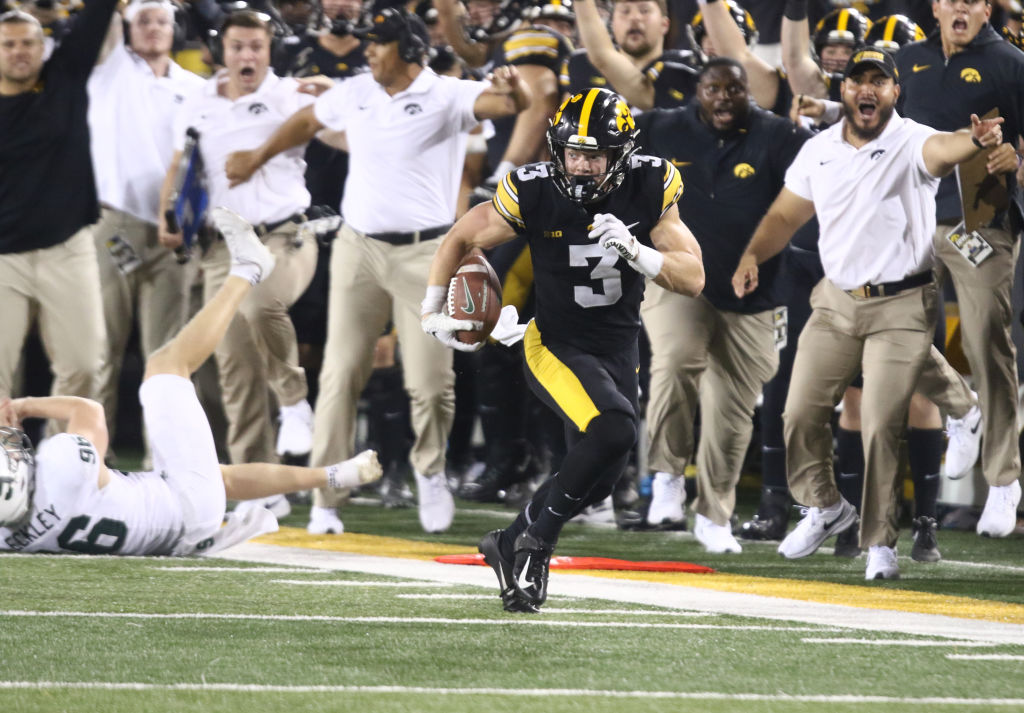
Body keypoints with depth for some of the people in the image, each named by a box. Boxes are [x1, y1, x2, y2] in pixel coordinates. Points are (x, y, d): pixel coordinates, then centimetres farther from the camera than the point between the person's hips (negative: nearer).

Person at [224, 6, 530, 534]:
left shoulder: (447, 97, -8)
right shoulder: (354, 94, 6)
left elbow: (513, 104, -25)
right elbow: (307, 121, 25)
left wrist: (513, 89, -49)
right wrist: (259, 158, 36)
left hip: (424, 254, -4)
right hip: (358, 248, 4)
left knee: (429, 382, -3)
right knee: (340, 373, -1)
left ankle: (429, 470, 26)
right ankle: (325, 500, 2)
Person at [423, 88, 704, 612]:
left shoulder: (648, 190, -12)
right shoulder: (534, 194, -18)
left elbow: (693, 280, -13)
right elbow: (461, 238, -1)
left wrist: (636, 253, -30)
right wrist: (432, 313, -3)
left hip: (619, 352, 4)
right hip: (557, 347, -4)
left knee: (596, 483, 10)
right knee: (613, 429, -29)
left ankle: (510, 546, 36)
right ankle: (538, 537, -10)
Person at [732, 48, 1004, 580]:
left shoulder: (910, 143, -14)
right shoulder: (818, 151, 3)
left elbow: (942, 149, -38)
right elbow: (786, 215, 12)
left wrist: (975, 140, -62)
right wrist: (752, 255, -7)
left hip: (901, 308, -5)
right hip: (835, 302, 5)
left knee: (881, 426, -7)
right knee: (801, 412, 5)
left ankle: (880, 542, 7)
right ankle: (825, 507, 30)